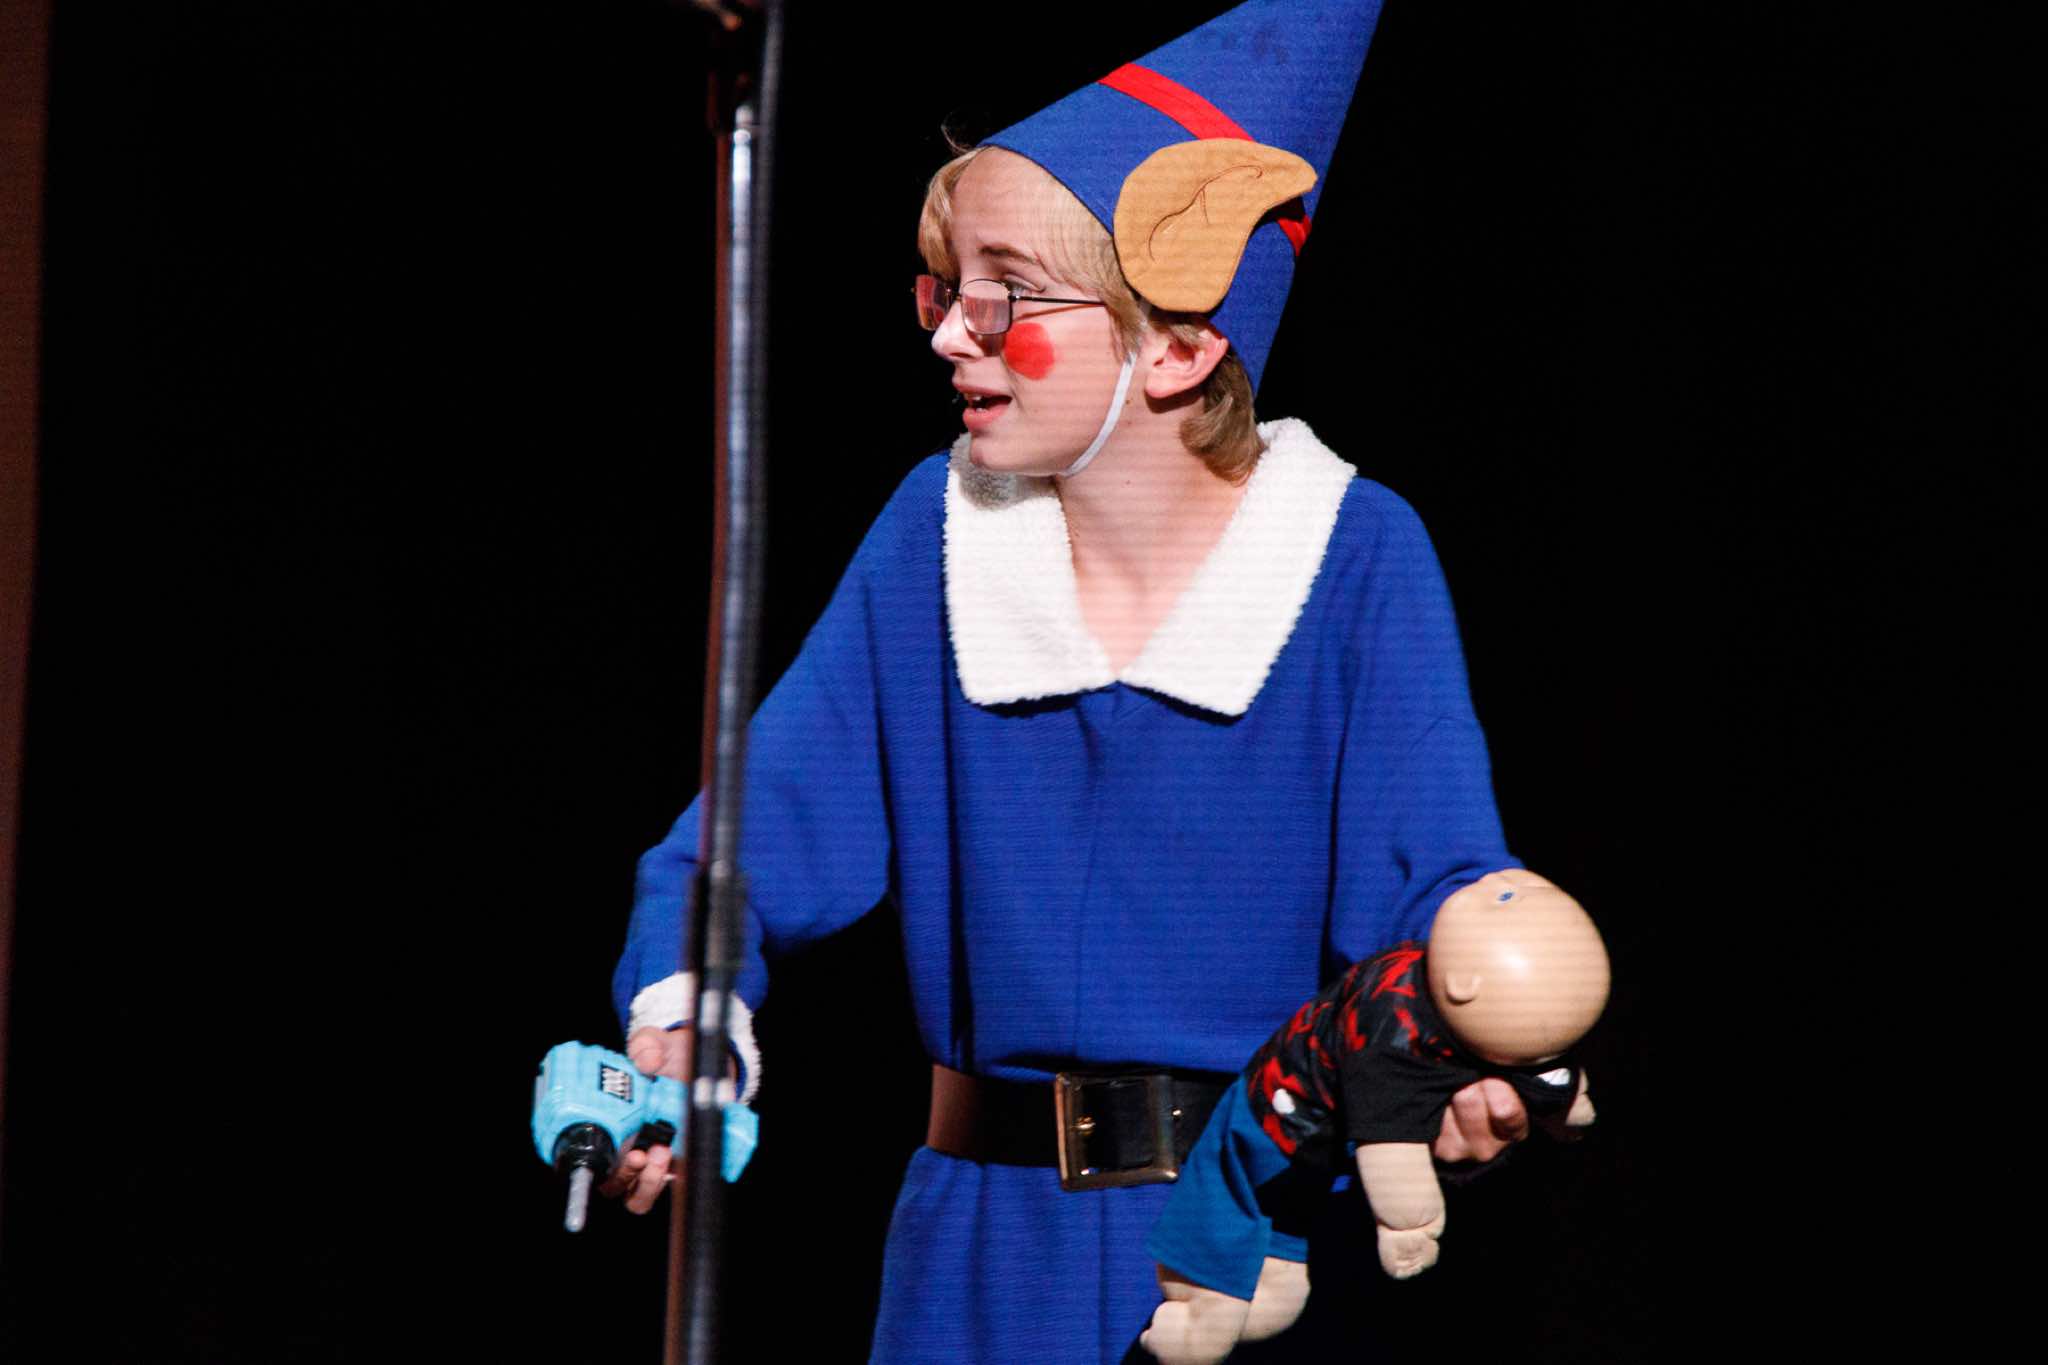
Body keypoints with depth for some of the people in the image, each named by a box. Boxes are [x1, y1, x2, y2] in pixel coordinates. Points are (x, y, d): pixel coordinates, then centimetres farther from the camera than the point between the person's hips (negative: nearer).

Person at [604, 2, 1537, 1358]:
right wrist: (684, 1017, -24)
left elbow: (1436, 884, -14)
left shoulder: (1356, 559, -9)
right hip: (989, 1247, 3)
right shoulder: (937, 533, -1)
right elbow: (756, 830, -4)